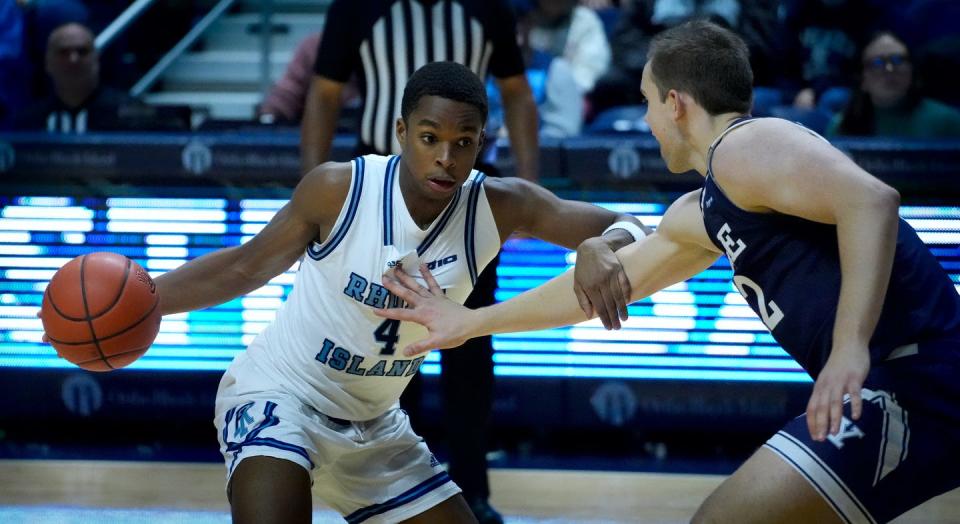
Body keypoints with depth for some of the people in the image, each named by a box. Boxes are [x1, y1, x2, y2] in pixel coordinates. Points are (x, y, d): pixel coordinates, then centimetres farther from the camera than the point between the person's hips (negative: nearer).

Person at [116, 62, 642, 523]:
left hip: (374, 423, 5)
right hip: (276, 394, -5)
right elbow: (247, 267, -6)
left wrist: (603, 248, -39)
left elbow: (626, 228, -14)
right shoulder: (340, 188, -21)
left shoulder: (498, 207, -14)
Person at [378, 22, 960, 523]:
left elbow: (871, 200, -23)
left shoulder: (745, 147, -7)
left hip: (910, 384, -10)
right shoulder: (699, 216, 24)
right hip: (911, 385, 10)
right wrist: (472, 323, 41)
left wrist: (851, 348, -32)